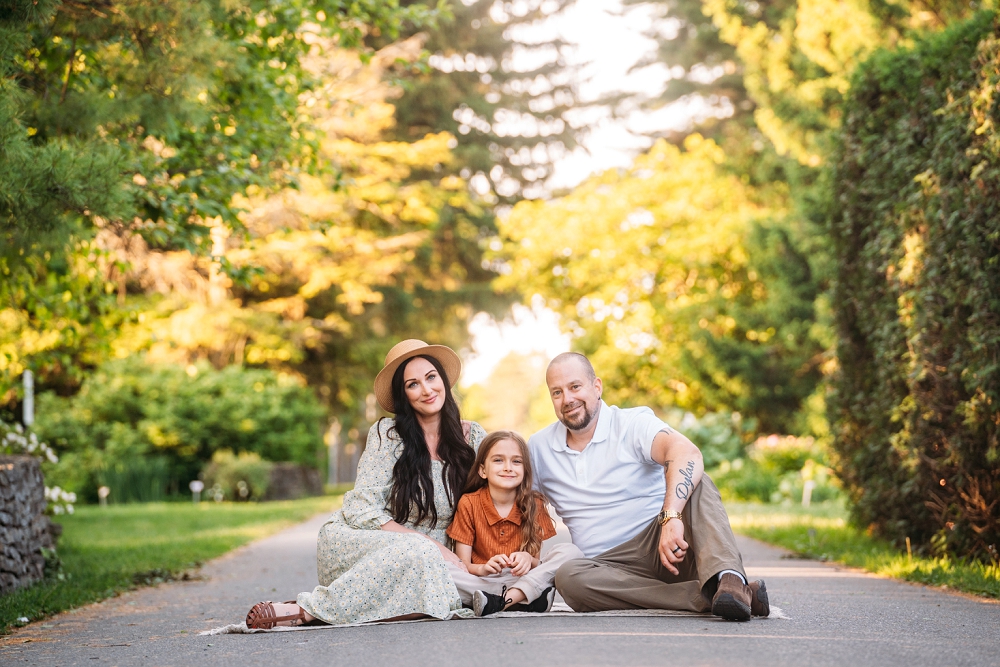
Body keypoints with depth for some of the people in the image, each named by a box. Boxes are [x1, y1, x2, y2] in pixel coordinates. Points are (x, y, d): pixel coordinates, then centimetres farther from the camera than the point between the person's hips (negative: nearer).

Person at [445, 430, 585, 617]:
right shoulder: (469, 503, 0)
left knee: (570, 552, -21)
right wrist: (483, 568, -27)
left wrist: (528, 559, -23)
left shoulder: (534, 505, 4)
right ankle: (529, 598, -33)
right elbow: (463, 565, -5)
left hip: (523, 578, 2)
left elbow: (536, 563, 1)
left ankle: (502, 601, -34)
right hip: (480, 582, -2)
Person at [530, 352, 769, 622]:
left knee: (694, 482, -26)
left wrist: (671, 516, -42)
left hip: (664, 548, -2)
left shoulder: (633, 423, -4)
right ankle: (706, 597, -38)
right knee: (568, 577, -33)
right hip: (610, 566, 2)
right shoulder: (538, 448, 11)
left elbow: (687, 453, -24)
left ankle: (727, 579, -50)